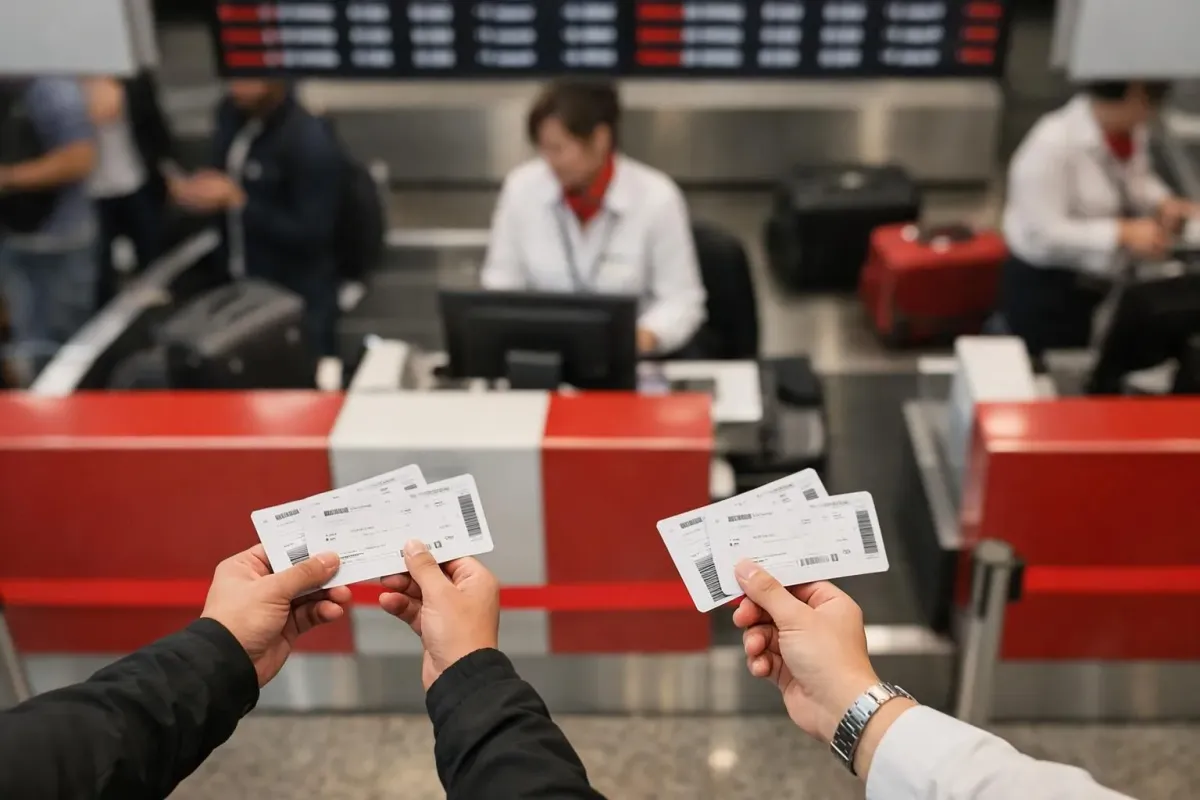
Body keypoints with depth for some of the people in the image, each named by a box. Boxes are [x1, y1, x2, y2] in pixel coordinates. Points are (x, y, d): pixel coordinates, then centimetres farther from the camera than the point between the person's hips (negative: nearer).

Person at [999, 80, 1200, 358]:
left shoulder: (1132, 131, -3)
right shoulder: (1053, 145, -26)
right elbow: (1042, 235, -29)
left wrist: (1163, 203, -4)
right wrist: (1123, 233, -31)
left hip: (1105, 286, 8)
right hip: (1047, 292, -7)